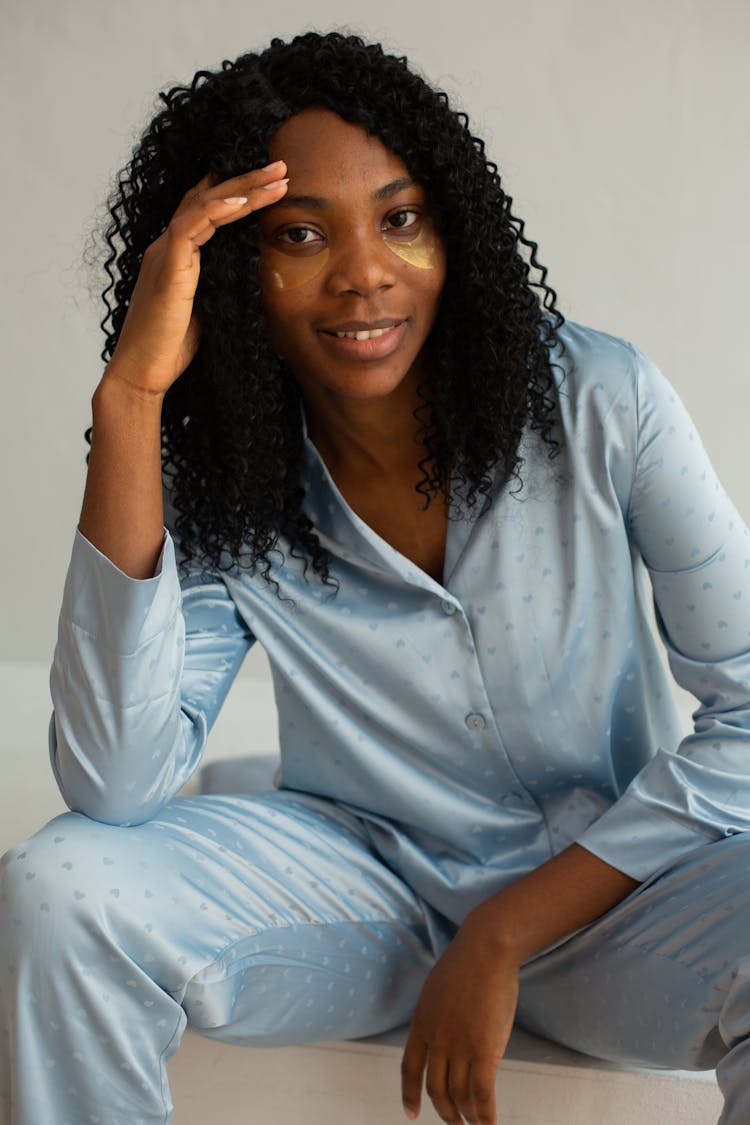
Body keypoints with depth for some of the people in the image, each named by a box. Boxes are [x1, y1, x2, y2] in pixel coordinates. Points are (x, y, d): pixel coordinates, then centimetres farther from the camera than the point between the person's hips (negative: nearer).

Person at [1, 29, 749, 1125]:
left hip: (609, 881, -1)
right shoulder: (222, 500, -9)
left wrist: (504, 934, -16)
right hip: (365, 879, 2)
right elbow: (114, 786, -24)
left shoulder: (602, 403, -13)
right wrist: (130, 396, -27)